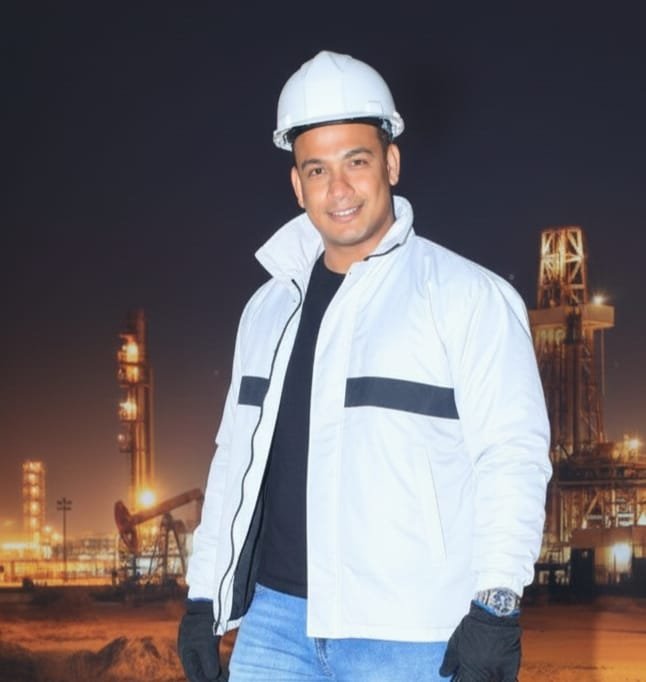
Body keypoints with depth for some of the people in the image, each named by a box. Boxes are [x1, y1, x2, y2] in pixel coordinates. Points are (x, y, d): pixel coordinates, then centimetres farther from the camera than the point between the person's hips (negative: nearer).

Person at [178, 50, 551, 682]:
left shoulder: (467, 297, -3)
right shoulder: (269, 307, 15)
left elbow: (512, 455, -9)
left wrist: (495, 606, -17)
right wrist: (203, 597, 16)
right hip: (274, 619, 5)